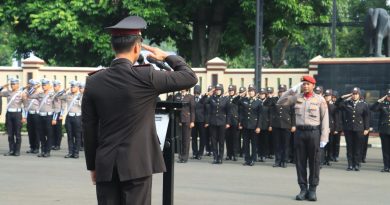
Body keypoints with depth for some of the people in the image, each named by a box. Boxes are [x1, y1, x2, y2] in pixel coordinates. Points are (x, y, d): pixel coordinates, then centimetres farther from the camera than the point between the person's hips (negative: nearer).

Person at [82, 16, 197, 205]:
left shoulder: (94, 81, 1)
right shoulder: (146, 76, -10)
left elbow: (88, 128, 6)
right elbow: (190, 77, 0)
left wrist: (92, 166, 15)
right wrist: (167, 57, 16)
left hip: (105, 166, 3)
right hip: (136, 165, -3)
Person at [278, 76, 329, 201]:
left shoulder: (320, 100, -1)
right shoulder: (297, 98, 8)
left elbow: (325, 120, -2)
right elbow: (280, 102, 7)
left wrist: (324, 138, -8)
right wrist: (292, 90, -1)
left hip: (314, 132, -3)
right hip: (299, 132, 3)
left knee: (314, 162, 2)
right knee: (300, 162, 4)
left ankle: (313, 190, 8)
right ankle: (303, 189, 11)